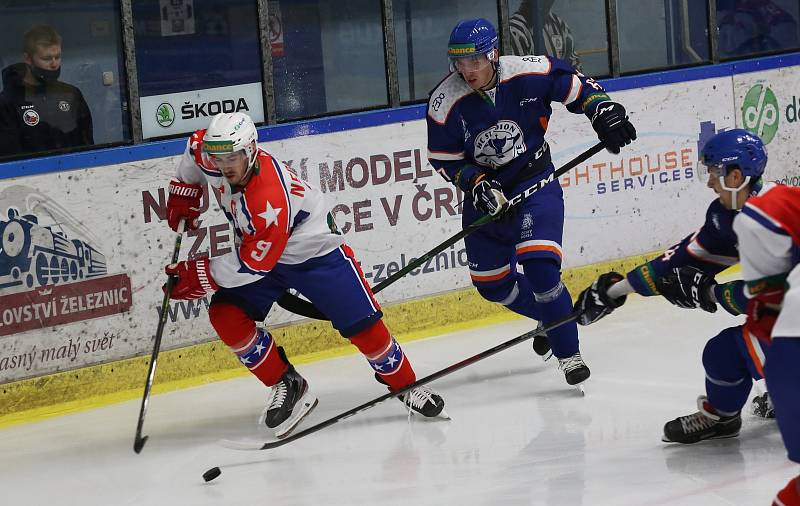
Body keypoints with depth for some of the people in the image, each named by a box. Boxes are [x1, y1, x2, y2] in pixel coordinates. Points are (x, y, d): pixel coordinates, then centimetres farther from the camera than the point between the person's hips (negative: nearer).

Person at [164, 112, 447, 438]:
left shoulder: (269, 198, -39)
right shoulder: (210, 155, -19)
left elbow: (254, 263, -32)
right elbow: (195, 147, 8)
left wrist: (202, 276, -23)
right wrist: (184, 192, 8)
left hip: (315, 252, -7)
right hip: (258, 250, 7)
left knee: (362, 326, -10)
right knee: (224, 315, -14)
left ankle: (404, 385, 15)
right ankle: (287, 386, -2)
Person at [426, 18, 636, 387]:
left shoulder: (529, 73, -18)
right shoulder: (446, 101, -15)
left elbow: (575, 84, -2)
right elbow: (444, 158, -5)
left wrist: (603, 111, -14)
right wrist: (475, 184, -18)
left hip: (535, 181, -3)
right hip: (485, 192, 3)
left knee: (539, 266, -22)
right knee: (492, 283, 11)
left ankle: (567, 352, -7)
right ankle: (549, 317, 40)